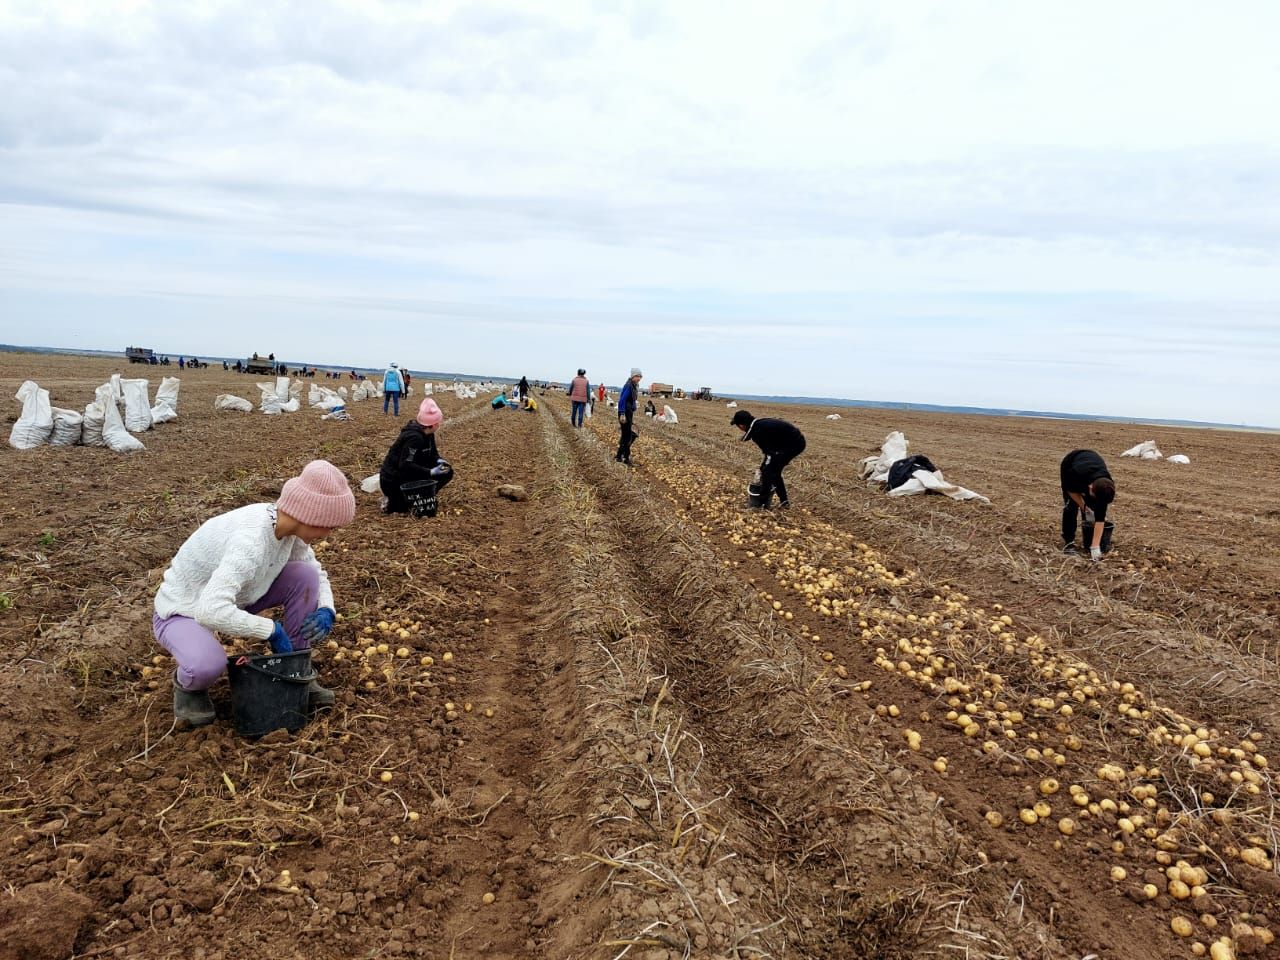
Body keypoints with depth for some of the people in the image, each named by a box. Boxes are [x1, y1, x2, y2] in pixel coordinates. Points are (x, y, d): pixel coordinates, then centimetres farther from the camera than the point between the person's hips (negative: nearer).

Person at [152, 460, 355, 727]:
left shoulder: (289, 527, -12)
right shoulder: (251, 539, -37)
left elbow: (318, 573, 6)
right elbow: (212, 610, -47)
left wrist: (326, 610, -14)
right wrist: (272, 629, -35)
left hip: (232, 598, 7)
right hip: (183, 612, -7)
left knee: (305, 576, -11)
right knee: (208, 665, -38)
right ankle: (188, 685, 1)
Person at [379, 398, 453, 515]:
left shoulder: (427, 434, 1)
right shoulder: (414, 437, -27)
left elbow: (432, 453, 13)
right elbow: (405, 465, -30)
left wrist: (439, 461, -9)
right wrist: (430, 472, -32)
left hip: (409, 474, 9)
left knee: (446, 472, 3)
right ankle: (393, 502, -4)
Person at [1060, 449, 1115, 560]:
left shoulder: (1105, 486, -36)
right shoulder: (1076, 474, -45)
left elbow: (1100, 517, -30)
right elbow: (1070, 489, -18)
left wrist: (1095, 546, -31)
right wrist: (1083, 507, -24)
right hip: (1070, 464, -2)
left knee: (1093, 508, -9)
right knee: (1071, 504, -15)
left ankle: (1090, 543, 7)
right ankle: (1068, 541, -5)